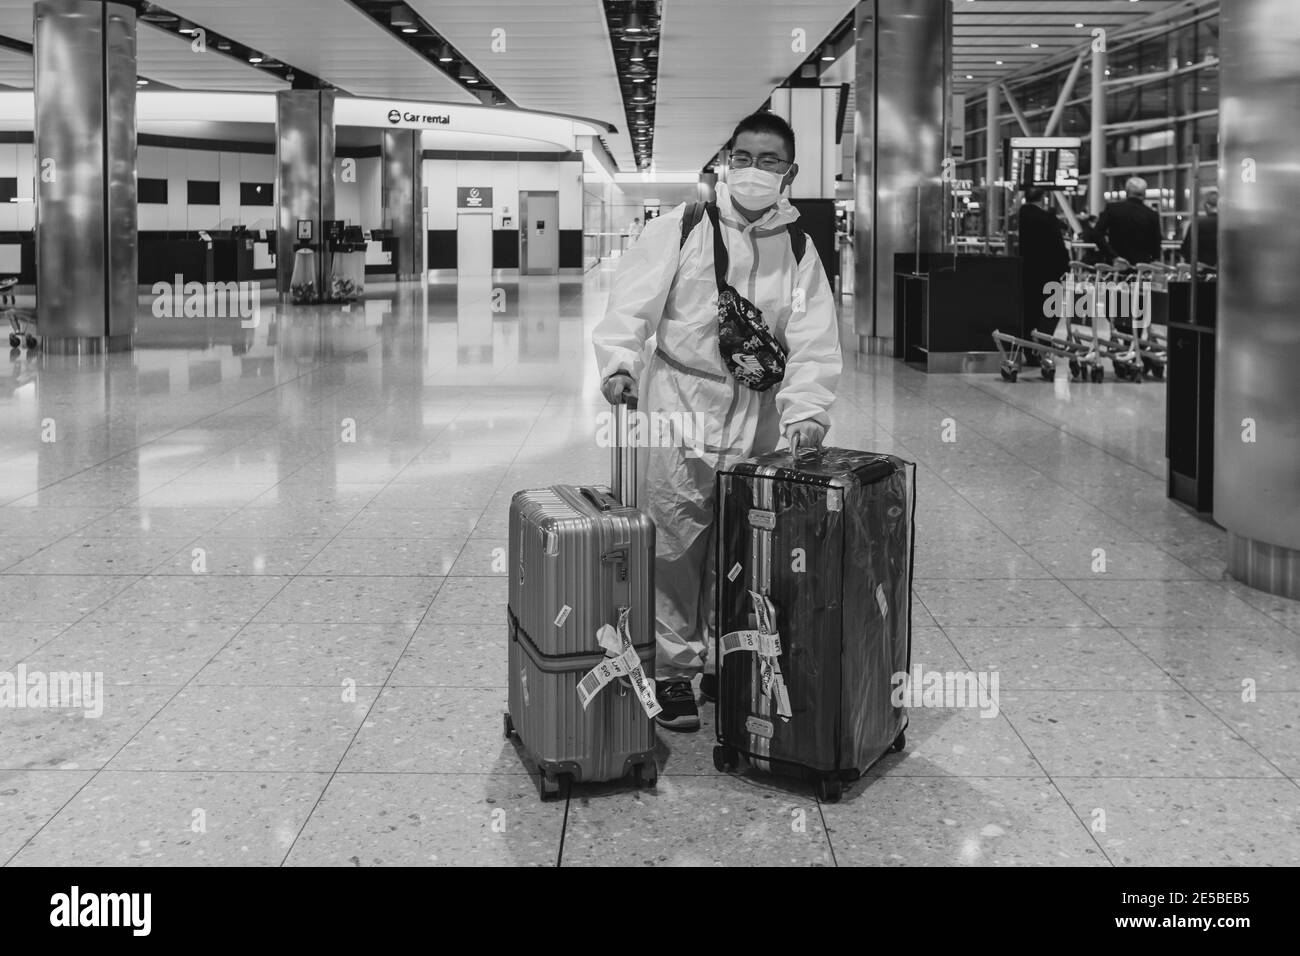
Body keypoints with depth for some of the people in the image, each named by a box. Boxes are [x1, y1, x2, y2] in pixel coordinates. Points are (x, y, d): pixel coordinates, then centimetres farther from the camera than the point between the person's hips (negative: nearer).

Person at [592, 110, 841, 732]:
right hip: (680, 398, -3)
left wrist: (805, 412, -13)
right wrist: (620, 363, -22)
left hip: (758, 413, 3)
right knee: (675, 545, -1)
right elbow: (632, 303, -5)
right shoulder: (681, 228, -2)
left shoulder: (798, 249, 7)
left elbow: (814, 344, 1)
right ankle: (672, 670, 11)